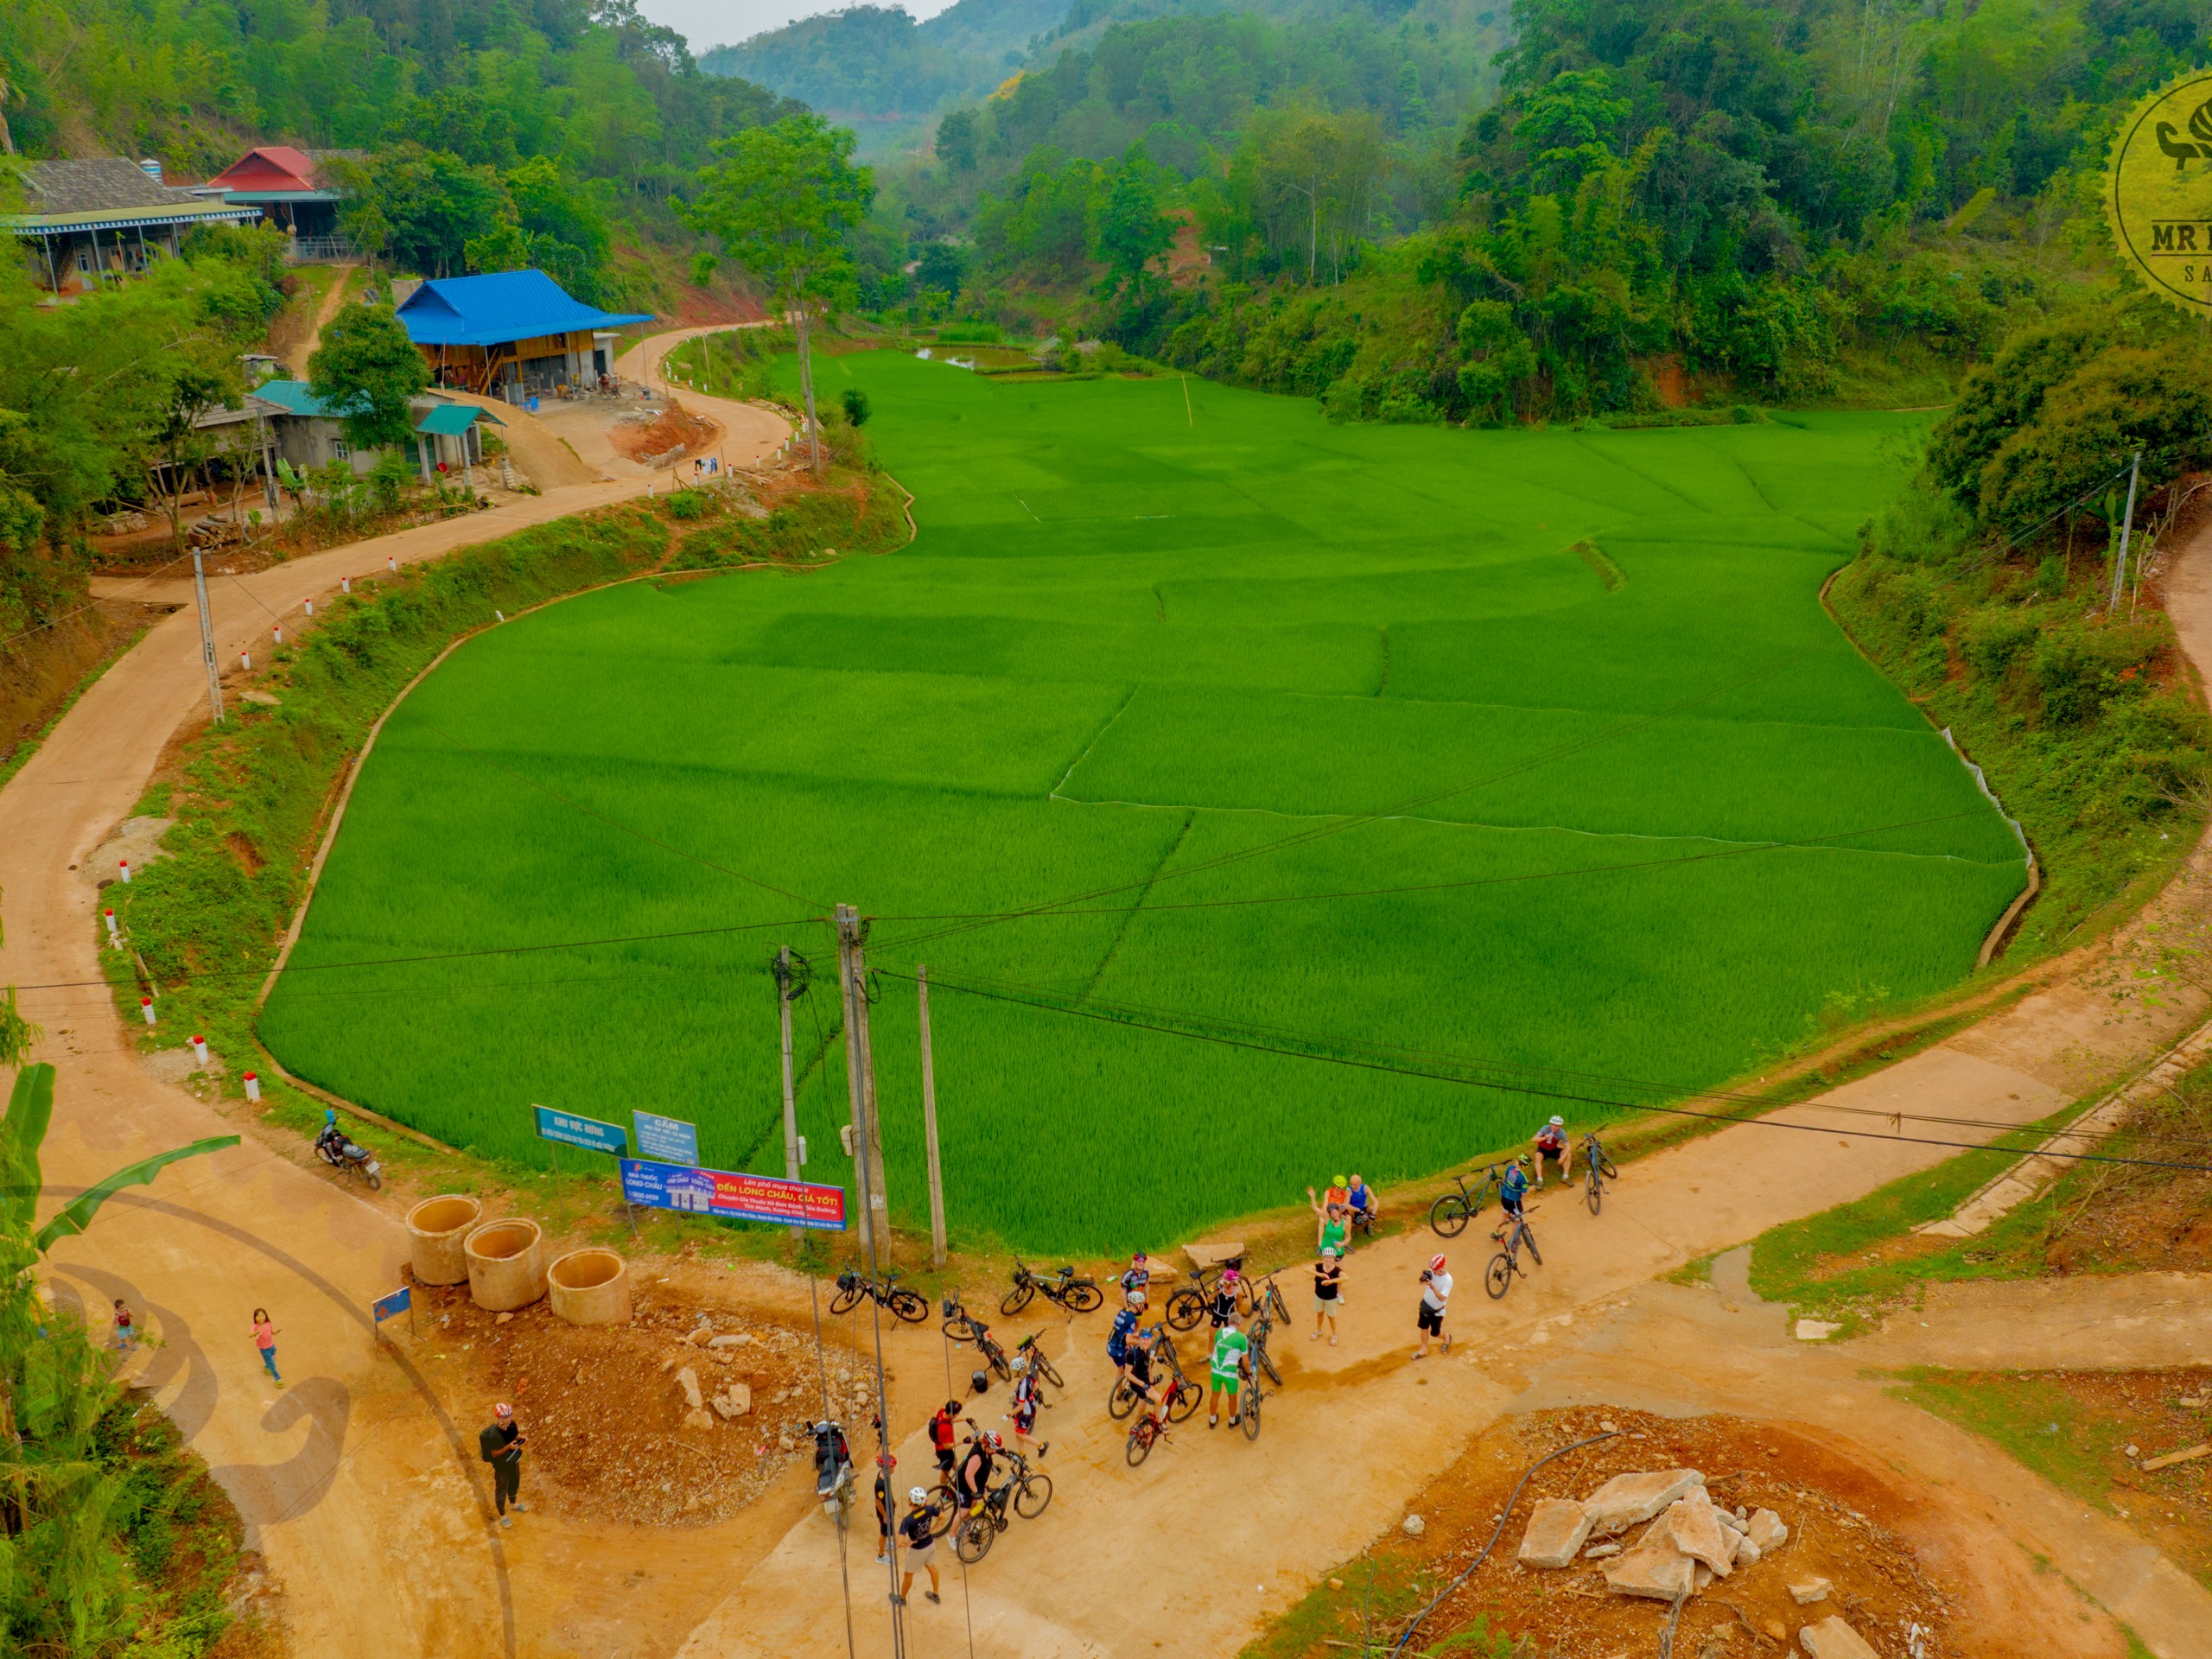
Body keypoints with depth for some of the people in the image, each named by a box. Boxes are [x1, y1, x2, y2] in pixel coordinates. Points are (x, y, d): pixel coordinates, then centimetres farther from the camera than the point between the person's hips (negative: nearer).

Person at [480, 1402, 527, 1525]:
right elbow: (494, 1454, -25)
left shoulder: (512, 1425, -16)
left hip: (514, 1461, 6)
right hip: (501, 1465, -6)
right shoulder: (493, 1435, -34)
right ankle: (502, 1515, 39)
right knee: (501, 1490, 16)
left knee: (514, 1483, 29)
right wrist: (508, 1447, -37)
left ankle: (513, 1503, 57)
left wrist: (519, 1437, -20)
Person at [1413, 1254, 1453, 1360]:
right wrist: (1423, 1276, -23)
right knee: (1424, 1328, 16)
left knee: (1435, 1333, 10)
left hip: (1437, 1311, -5)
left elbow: (1441, 1298, -30)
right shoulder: (1431, 1272, -12)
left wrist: (1432, 1286, -41)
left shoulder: (1448, 1280, -28)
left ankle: (1446, 1338, 42)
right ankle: (1424, 1349, 35)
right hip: (1425, 1305, 5)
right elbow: (1421, 1282, -1)